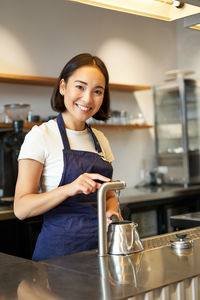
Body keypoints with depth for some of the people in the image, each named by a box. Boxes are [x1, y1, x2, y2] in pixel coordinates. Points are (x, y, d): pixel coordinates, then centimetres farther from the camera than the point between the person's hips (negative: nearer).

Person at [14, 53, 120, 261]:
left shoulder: (100, 140, 11)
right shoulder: (41, 136, -7)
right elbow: (21, 208, -12)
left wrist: (112, 212, -3)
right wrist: (69, 188, -26)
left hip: (102, 245, 5)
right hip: (60, 248, -4)